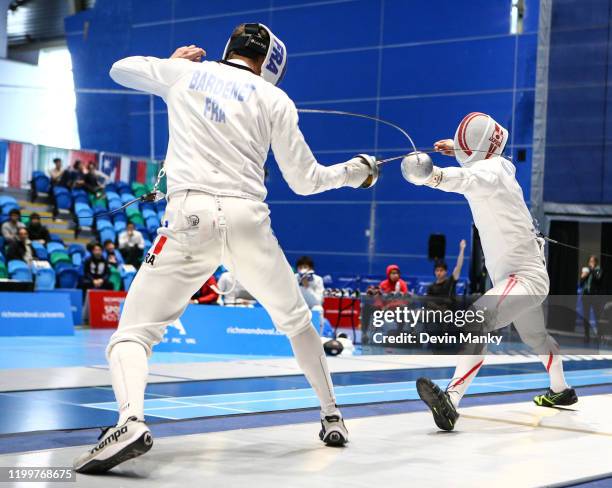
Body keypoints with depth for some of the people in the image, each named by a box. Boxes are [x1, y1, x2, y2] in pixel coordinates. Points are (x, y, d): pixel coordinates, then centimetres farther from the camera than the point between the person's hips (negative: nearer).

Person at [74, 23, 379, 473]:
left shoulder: (184, 72, 14)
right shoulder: (274, 98, 12)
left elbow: (120, 70, 32)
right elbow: (305, 182, 13)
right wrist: (354, 172, 32)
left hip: (191, 219, -1)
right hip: (248, 221, 1)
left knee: (132, 335, 0)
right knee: (296, 321, 27)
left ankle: (131, 423, -30)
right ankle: (332, 418, 30)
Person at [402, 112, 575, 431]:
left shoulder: (491, 170, -19)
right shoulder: (501, 165, 7)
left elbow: (469, 178, -44)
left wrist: (435, 175, -64)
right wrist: (458, 149, 21)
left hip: (524, 277, -11)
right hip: (525, 275, 11)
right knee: (534, 335, 33)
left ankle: (451, 401, -48)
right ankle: (561, 390, 56)